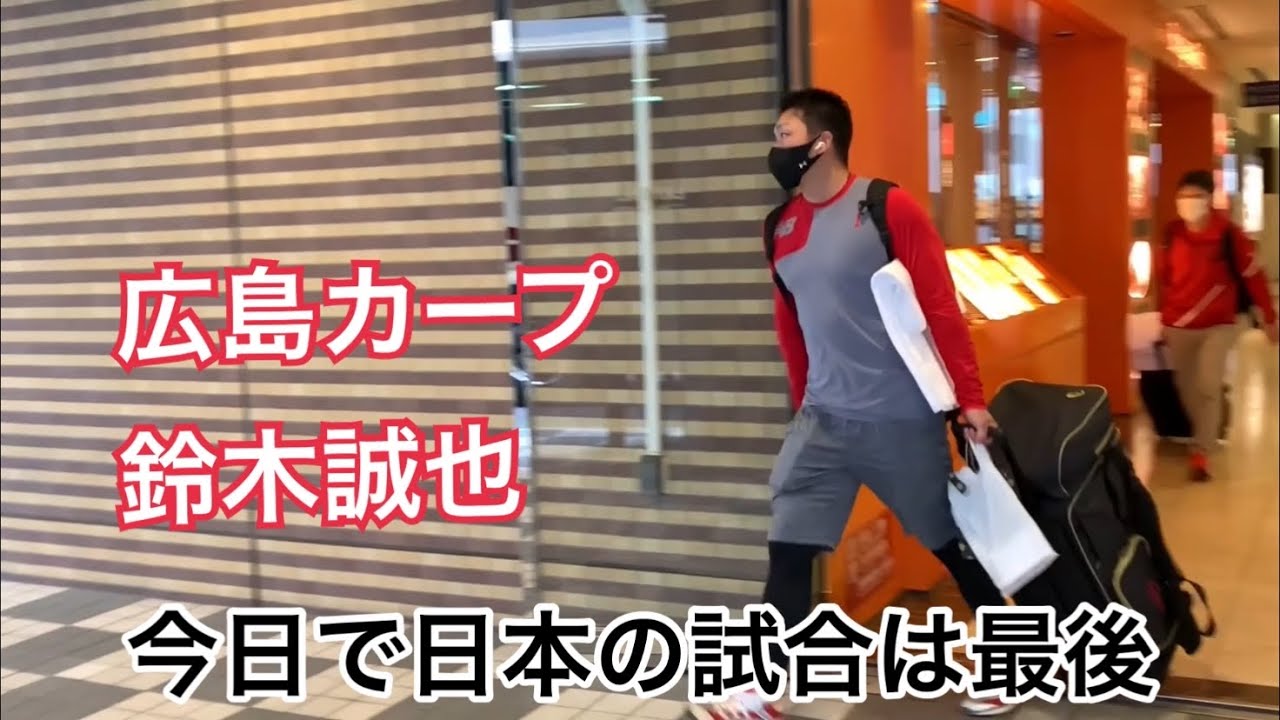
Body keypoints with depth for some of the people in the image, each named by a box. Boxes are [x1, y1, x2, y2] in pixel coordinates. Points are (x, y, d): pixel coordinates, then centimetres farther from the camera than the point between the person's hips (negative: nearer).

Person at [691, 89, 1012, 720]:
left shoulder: (888, 208, -10)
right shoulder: (782, 228, 7)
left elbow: (941, 308, -11)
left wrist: (970, 400, -13)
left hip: (904, 419, -4)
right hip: (823, 419, 5)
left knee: (952, 545, 11)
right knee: (787, 553, -1)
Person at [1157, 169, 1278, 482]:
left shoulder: (1228, 234, -13)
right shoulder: (1171, 234, -5)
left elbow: (1253, 274, -5)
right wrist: (1164, 317, 14)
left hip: (1219, 325, -3)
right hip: (1178, 326, 3)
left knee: (1208, 387, -14)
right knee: (1187, 389, 12)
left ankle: (1201, 452, -6)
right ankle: (1207, 435, 36)